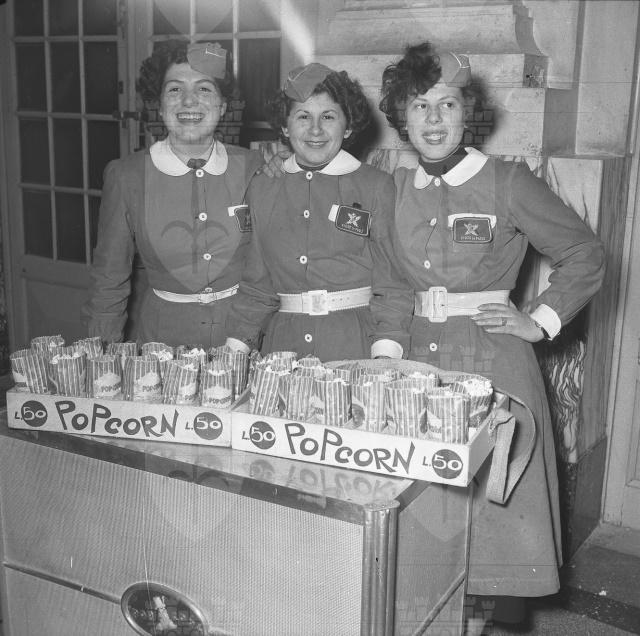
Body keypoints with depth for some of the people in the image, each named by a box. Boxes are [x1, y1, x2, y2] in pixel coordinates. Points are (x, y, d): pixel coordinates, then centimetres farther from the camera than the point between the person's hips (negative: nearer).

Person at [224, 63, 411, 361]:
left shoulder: (377, 186, 1)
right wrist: (236, 348, 4)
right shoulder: (262, 189, 9)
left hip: (355, 345, -2)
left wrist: (384, 360, -11)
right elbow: (255, 283, 13)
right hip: (283, 343, 2)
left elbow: (392, 284, -1)